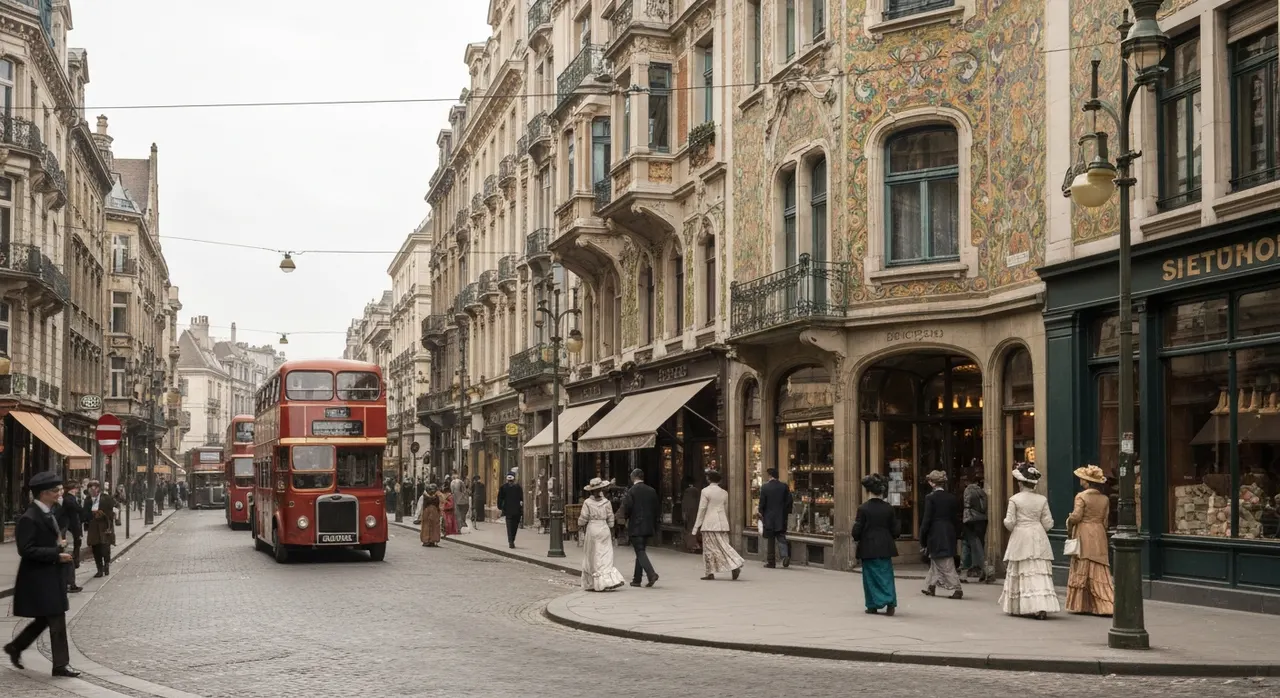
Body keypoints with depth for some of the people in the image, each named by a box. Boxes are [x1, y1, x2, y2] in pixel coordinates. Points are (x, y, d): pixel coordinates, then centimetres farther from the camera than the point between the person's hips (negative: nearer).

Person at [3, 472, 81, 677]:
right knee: (57, 621, -6)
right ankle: (61, 664, 1)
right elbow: (26, 550, -23)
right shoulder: (29, 518, -19)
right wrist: (56, 554, -23)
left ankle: (15, 647, 34)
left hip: (50, 575, 10)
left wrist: (60, 544, 4)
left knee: (44, 619, 18)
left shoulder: (48, 514, 11)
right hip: (39, 578, -10)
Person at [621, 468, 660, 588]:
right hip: (648, 527, 6)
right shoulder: (652, 491, 5)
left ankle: (651, 574, -23)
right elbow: (658, 509, 6)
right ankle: (637, 579, 17)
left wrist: (626, 517, 5)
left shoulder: (631, 491, -10)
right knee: (641, 552, 14)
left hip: (635, 527, -6)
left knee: (640, 552, -5)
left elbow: (626, 508, -15)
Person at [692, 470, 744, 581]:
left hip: (709, 524, -5)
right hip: (722, 524, 5)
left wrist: (697, 525, -4)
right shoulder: (724, 493, 10)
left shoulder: (705, 491, -7)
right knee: (724, 546, 7)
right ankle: (735, 566, -9)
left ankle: (710, 573, 2)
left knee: (709, 548, 1)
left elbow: (702, 509, -8)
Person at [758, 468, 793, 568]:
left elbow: (762, 503, -6)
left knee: (771, 540, 6)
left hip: (769, 518, -2)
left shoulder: (765, 487, -8)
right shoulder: (784, 487, -1)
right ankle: (785, 555, -16)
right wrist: (787, 512, 12)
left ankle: (771, 561, 8)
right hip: (781, 518, 2)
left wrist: (761, 512, 9)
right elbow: (789, 501, 1)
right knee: (781, 537, 8)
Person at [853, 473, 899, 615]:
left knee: (871, 576, 8)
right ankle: (890, 602, -9)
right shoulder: (889, 509, -2)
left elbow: (857, 530, -8)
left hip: (868, 548, -2)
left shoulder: (863, 508, -10)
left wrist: (856, 538, 11)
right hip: (885, 548, 2)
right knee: (886, 575, 7)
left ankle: (873, 605, 10)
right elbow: (895, 530, 1)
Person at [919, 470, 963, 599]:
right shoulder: (952, 498, 6)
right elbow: (957, 519, 10)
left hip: (936, 534, -6)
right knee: (935, 562, 19)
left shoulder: (931, 498, -11)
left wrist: (923, 538, -4)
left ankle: (957, 589, -9)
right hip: (949, 534, 7)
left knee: (946, 565, -3)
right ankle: (930, 587, 27)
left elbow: (927, 519, -11)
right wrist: (956, 534, 17)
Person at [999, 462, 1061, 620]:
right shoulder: (1042, 500, 1)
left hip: (1020, 539, -2)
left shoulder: (1015, 499, -8)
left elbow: (1009, 523, -8)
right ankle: (1042, 606, -12)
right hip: (1038, 539, 2)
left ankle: (1016, 607, 13)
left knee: (1019, 573, 8)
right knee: (1040, 573, 0)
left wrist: (1010, 525, 14)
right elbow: (1048, 523, 2)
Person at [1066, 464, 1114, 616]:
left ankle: (1079, 605, 9)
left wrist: (1069, 526, 1)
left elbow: (1076, 516, -18)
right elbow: (1105, 520, 8)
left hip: (1083, 536, -5)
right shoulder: (1104, 499, 6)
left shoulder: (1081, 497, -11)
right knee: (1099, 572, 5)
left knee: (1081, 572, 4)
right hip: (1099, 535, 5)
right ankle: (1106, 605, -3)